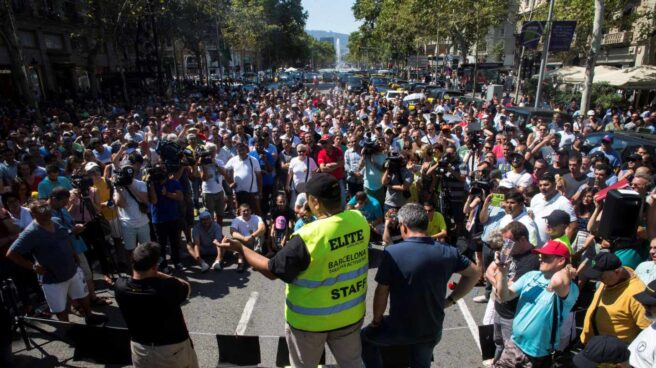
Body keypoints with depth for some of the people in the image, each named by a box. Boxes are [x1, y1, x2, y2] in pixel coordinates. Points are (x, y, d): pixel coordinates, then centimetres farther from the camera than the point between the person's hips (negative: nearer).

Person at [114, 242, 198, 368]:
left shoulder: (120, 287, -18)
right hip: (174, 348, -4)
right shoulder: (168, 288, -31)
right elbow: (187, 287, -7)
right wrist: (158, 274, -10)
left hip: (140, 349, 4)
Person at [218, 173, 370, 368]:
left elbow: (273, 270, -18)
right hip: (351, 313, 4)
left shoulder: (308, 237, -30)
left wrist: (240, 248, -8)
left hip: (312, 318, -4)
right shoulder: (360, 220, -14)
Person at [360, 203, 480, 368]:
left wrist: (377, 320, 2)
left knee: (365, 337, 24)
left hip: (401, 328, -4)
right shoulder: (447, 252, -8)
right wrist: (451, 300, 8)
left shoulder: (392, 252, -21)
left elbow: (381, 292, -15)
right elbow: (475, 273, 6)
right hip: (433, 329, 4)